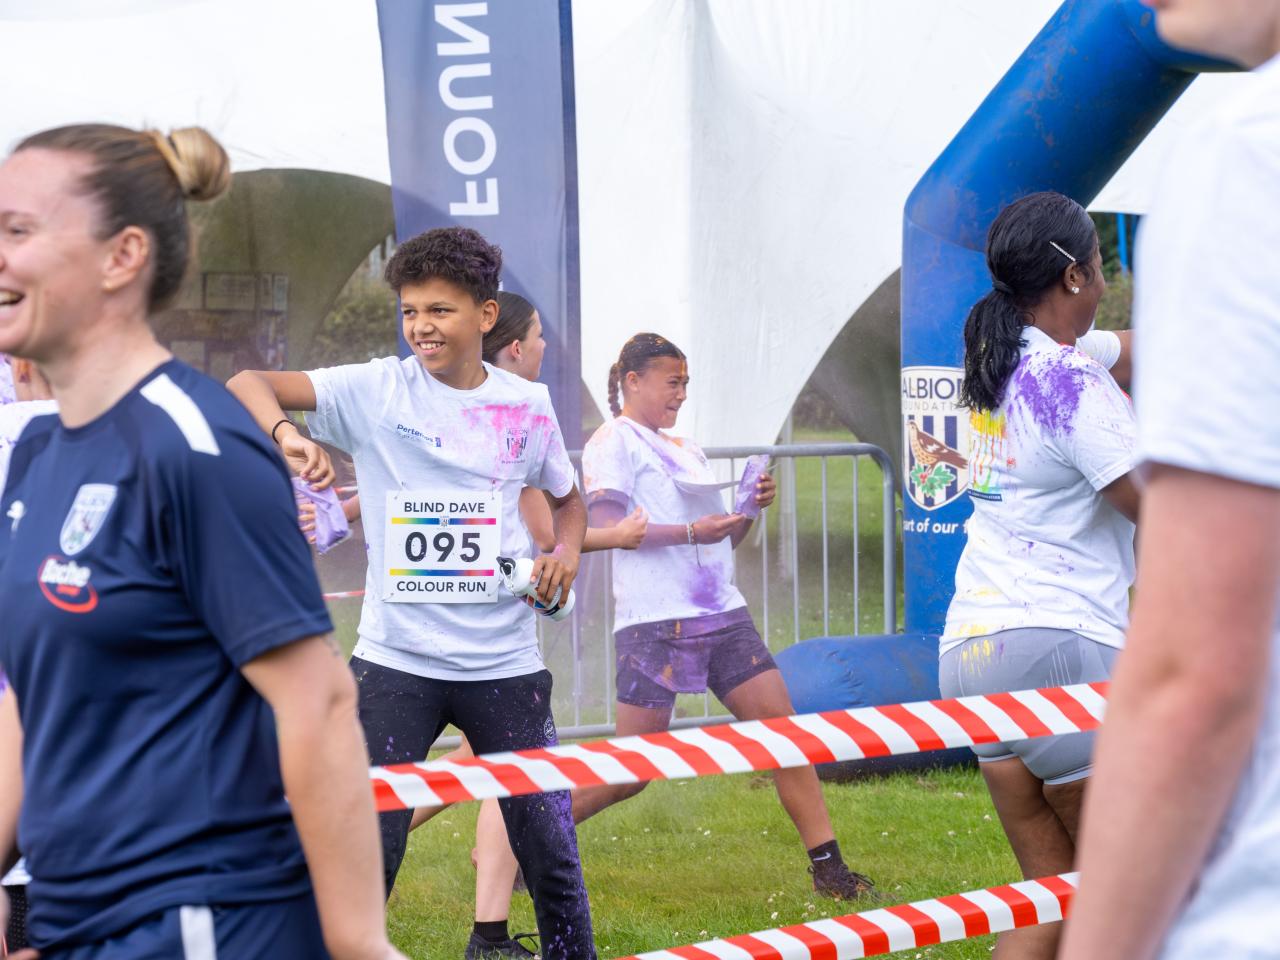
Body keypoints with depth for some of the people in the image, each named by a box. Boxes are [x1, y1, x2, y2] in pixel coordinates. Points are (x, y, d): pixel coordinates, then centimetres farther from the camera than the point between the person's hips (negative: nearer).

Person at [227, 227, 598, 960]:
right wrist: (287, 433, -33)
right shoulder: (376, 390, -4)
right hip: (396, 660, -2)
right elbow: (248, 384, -12)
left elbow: (566, 497, 21)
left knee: (552, 854, 7)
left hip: (504, 662, 2)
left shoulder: (528, 405, 4)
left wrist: (567, 551, 0)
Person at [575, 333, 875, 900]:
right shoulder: (612, 443, -2)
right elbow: (605, 528, -15)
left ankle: (828, 868, 1)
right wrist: (690, 532, -19)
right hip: (654, 624, -7)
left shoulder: (685, 448, 22)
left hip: (722, 615, 7)